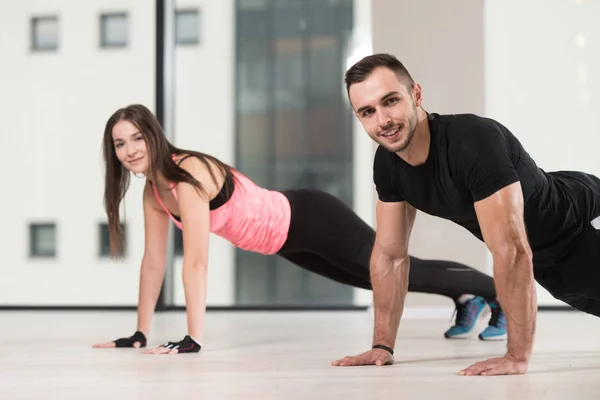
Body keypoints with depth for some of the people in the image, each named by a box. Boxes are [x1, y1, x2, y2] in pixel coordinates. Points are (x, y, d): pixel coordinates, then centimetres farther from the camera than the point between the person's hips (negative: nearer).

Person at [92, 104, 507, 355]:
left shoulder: (189, 174, -31)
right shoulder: (154, 189, -5)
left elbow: (196, 262, -36)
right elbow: (154, 261, 1)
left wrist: (194, 338, -38)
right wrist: (140, 333, -1)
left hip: (310, 220, -8)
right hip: (287, 240, 8)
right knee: (376, 278, 24)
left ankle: (502, 296, 28)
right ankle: (468, 300, 47)